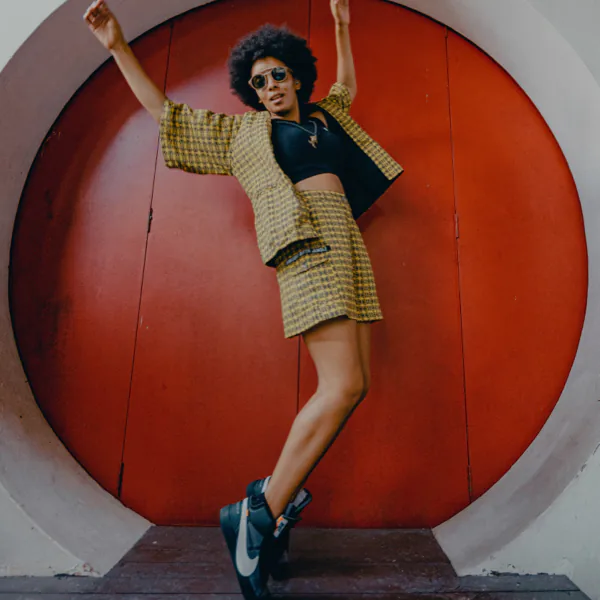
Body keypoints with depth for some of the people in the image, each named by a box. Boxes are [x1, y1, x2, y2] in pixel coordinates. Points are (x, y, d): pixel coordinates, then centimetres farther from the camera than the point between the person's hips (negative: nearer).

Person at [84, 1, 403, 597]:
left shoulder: (325, 117, 31)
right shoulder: (243, 131, 17)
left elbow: (347, 86, 52)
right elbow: (164, 111, 21)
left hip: (346, 242, 8)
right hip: (307, 244, -7)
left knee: (352, 386, -2)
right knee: (343, 387, -21)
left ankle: (279, 491, 9)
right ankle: (258, 514, -9)